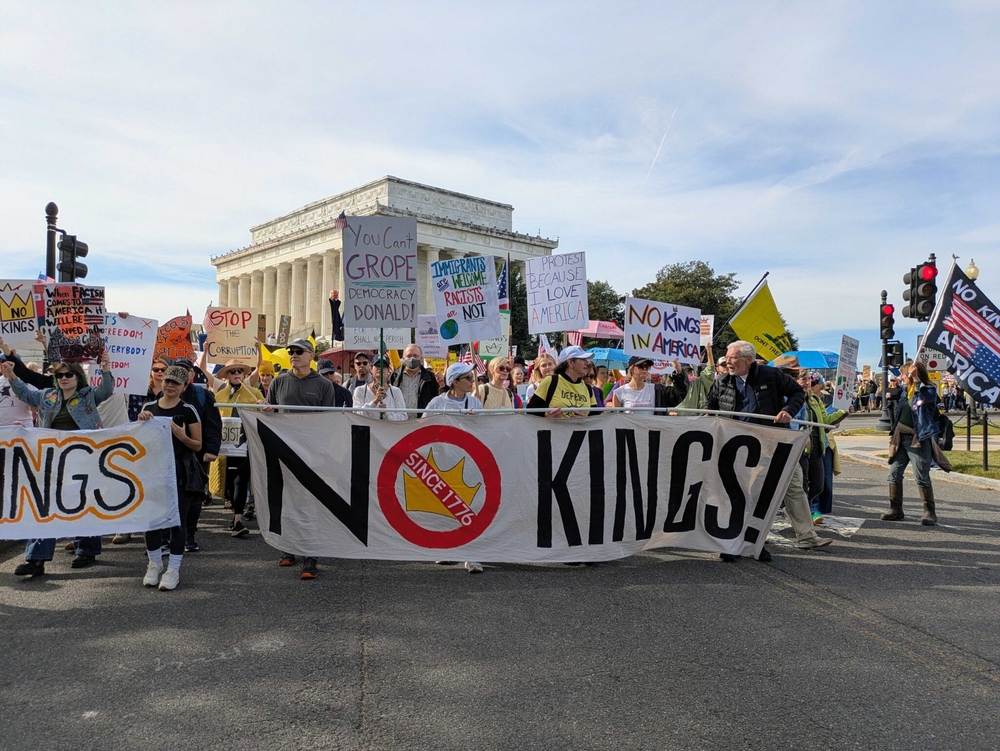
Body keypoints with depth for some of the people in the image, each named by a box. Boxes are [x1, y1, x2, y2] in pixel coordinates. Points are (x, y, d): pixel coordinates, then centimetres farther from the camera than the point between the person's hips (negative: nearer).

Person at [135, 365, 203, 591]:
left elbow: (198, 445, -1)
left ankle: (173, 569, 11)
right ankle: (154, 564, 24)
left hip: (181, 471, -4)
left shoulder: (188, 411, -4)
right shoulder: (148, 407, 7)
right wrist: (141, 422, -3)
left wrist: (182, 437, -20)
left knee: (177, 519, 1)